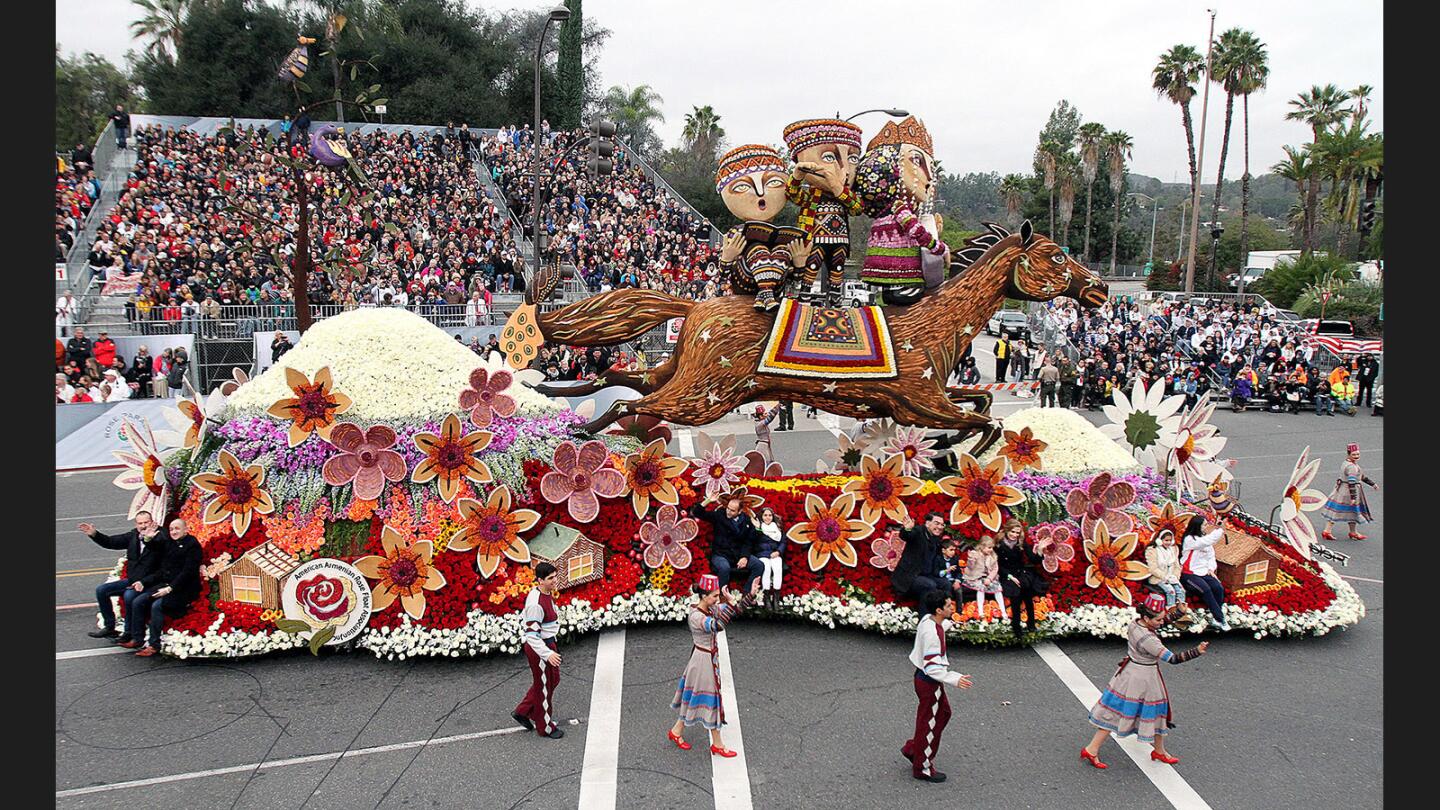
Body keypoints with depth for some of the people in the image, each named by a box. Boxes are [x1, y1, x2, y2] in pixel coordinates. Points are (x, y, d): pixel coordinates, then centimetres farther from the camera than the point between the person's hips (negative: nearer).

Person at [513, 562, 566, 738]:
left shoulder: (547, 593, -1)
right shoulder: (536, 604, -30)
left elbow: (524, 615, 14)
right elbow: (531, 635, -30)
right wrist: (547, 654, -36)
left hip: (548, 642, 10)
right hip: (539, 648, -10)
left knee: (553, 679, 23)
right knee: (543, 686, 8)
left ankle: (522, 712, 37)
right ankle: (545, 728, 28)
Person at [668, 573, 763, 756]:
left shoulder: (712, 609, -1)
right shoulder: (696, 616, -27)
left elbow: (735, 611, 2)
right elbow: (717, 625, -44)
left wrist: (751, 595, -11)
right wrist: (730, 602, -47)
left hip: (710, 659, 9)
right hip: (704, 660, -9)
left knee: (694, 697, 21)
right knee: (710, 698, 4)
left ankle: (677, 731, 37)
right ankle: (717, 744, 18)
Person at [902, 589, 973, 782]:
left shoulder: (928, 620, -2)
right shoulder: (932, 633, -31)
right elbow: (932, 668, -31)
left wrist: (945, 625, 37)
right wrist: (955, 679, -34)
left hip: (922, 676, 9)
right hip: (929, 682, -9)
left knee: (943, 712, 24)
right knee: (929, 724, 7)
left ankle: (913, 749, 34)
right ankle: (923, 768, 24)